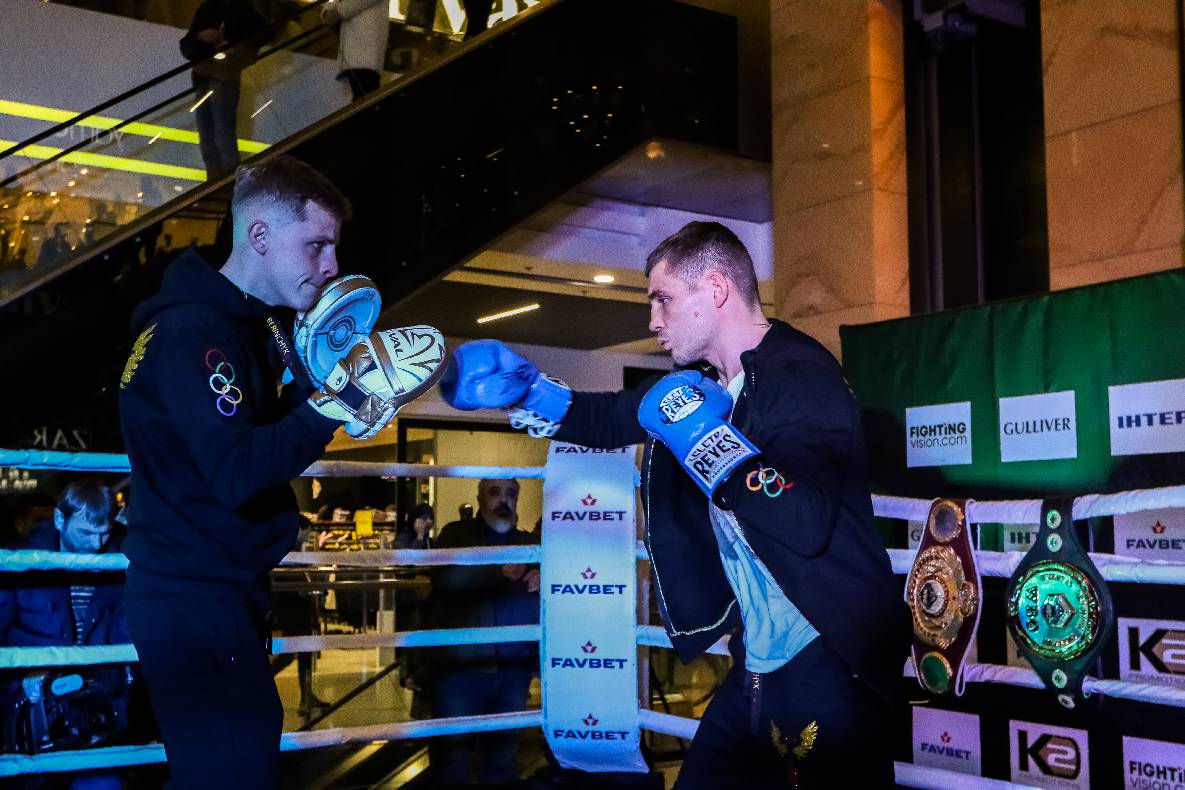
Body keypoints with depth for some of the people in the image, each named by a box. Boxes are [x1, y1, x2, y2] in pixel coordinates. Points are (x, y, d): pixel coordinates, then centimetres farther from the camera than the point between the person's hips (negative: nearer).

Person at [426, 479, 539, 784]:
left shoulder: (527, 542, 16)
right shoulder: (456, 535, 3)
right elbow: (447, 579, -17)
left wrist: (543, 581, -7)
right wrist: (500, 571, -26)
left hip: (514, 667, 4)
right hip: (462, 665, -4)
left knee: (503, 749, 14)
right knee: (453, 752, 0)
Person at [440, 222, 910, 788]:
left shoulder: (803, 378, -19)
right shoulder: (706, 381, 8)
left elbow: (804, 525, -34)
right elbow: (611, 419, 22)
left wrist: (701, 433, -25)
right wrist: (521, 389, 9)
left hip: (829, 668, -8)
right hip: (757, 665, 9)